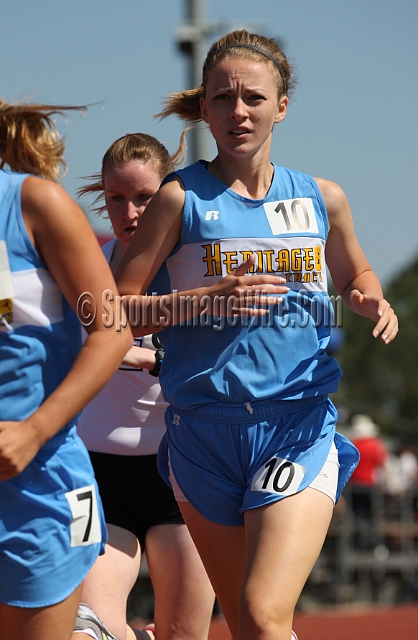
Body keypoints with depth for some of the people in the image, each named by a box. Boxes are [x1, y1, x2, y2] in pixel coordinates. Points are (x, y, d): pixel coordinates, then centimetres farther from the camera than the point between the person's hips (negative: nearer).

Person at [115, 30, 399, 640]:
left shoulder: (322, 198, 7)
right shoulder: (183, 197, 0)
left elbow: (355, 274, 26)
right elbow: (116, 309, -2)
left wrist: (373, 302, 2)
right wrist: (207, 299, -17)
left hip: (300, 427, 0)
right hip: (205, 430, 0)